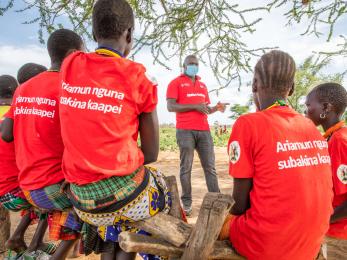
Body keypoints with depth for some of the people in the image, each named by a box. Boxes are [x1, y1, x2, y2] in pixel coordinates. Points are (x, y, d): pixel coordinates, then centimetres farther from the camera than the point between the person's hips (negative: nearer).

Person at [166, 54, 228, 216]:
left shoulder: (202, 85, 24)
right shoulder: (176, 83, 5)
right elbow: (170, 106, -7)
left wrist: (216, 108, 3)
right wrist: (195, 106, -12)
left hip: (204, 130, 6)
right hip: (185, 131, -5)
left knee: (210, 166, 4)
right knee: (186, 167, -2)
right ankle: (186, 202, 7)